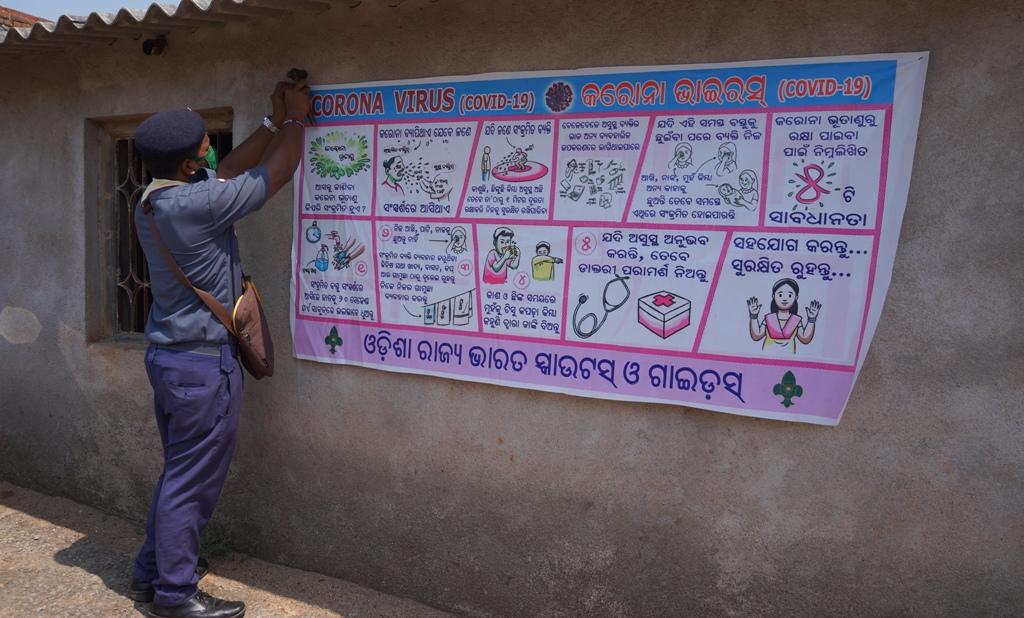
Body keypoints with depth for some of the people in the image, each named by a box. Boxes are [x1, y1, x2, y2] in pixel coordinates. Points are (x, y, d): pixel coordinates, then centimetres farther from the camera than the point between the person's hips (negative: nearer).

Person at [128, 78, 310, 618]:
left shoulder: (152, 202, 5)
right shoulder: (197, 204, -22)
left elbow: (228, 171, 15)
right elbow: (278, 172, -11)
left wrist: (275, 121, 16)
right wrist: (296, 118, 4)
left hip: (168, 353, 10)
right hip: (202, 362, -10)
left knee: (181, 471, 21)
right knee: (192, 480, 2)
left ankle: (151, 572, 35)